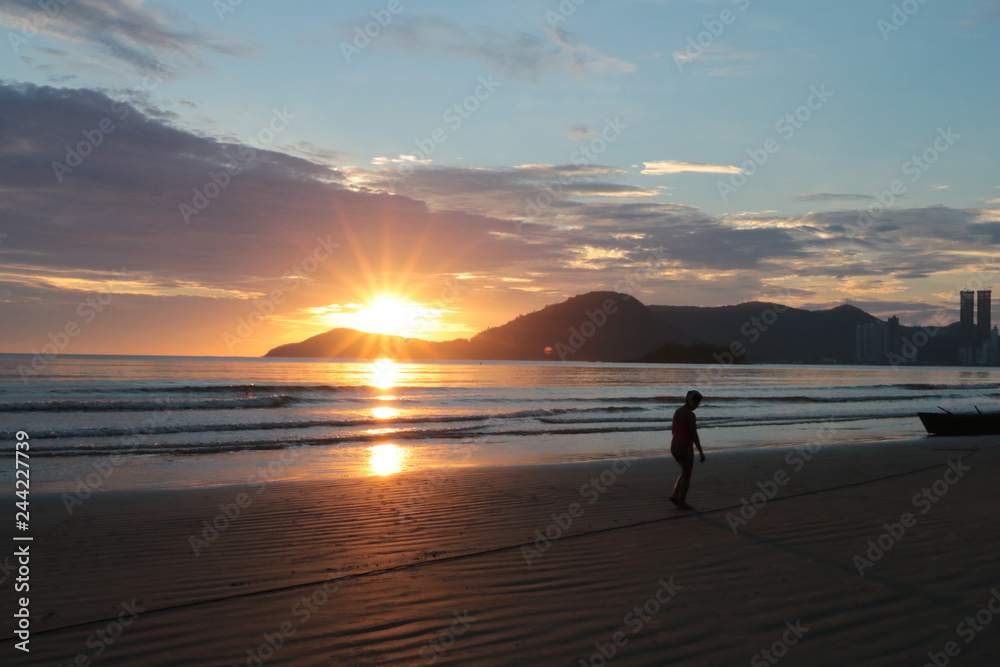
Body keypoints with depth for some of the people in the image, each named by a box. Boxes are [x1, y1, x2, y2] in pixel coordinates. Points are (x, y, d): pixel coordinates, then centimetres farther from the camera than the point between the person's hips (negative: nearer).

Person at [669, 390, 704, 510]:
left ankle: (675, 496, 15)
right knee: (687, 476, 6)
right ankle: (682, 502, 13)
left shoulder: (677, 411, 8)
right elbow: (694, 435, -18)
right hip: (685, 448, -8)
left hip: (675, 447, 8)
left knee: (686, 473, 22)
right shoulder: (690, 415, -18)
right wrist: (701, 452, -11)